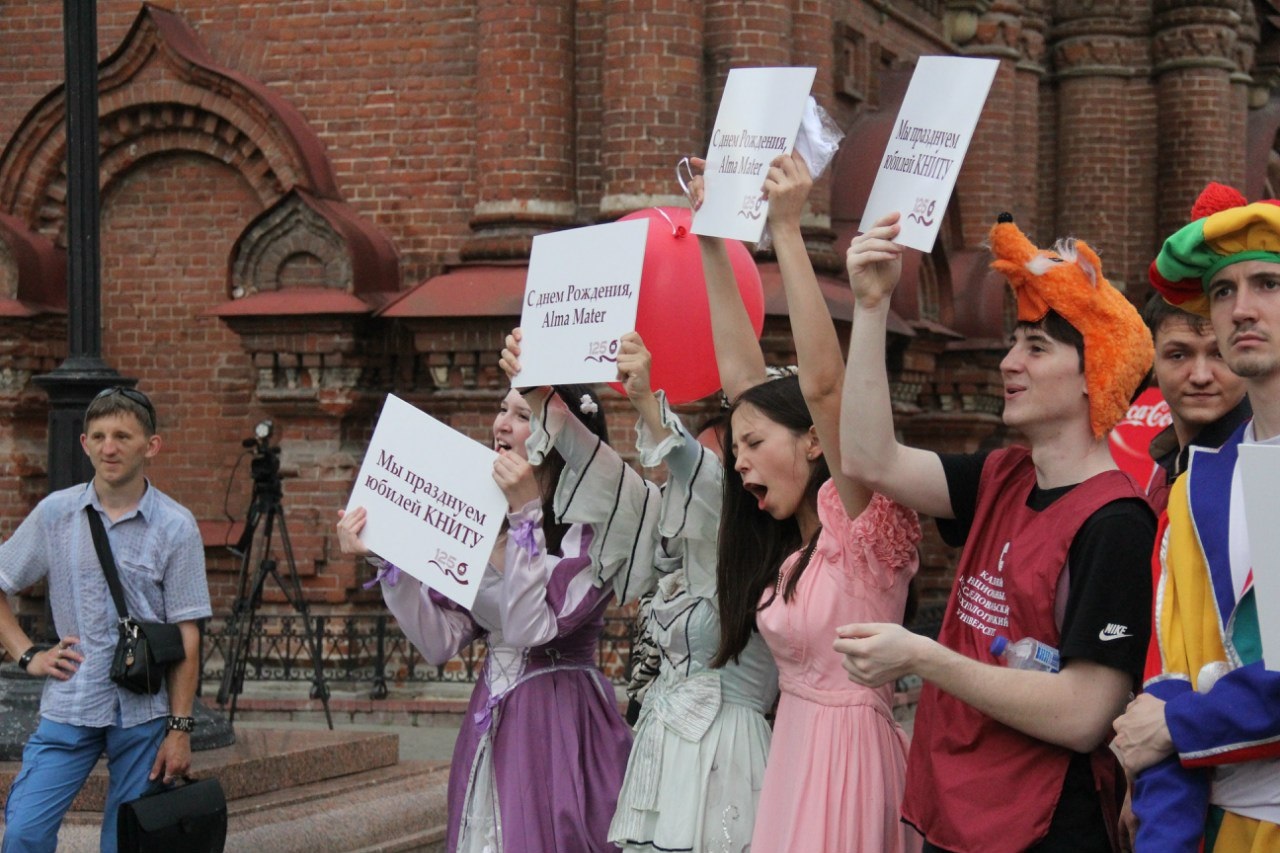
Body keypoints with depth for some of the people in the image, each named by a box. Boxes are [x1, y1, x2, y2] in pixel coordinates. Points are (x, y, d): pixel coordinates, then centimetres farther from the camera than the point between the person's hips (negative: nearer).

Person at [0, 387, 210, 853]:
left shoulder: (176, 526, -3)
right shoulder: (55, 513, 2)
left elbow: (187, 636, -3)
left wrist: (180, 728, -6)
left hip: (145, 713, -1)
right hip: (69, 707, 1)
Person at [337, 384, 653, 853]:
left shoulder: (594, 526, -12)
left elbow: (531, 629, -22)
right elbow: (441, 641, 3)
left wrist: (526, 515, -21)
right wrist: (384, 558, -5)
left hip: (560, 725, -6)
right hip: (489, 724, 6)